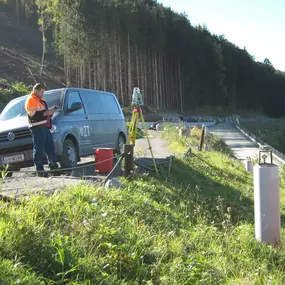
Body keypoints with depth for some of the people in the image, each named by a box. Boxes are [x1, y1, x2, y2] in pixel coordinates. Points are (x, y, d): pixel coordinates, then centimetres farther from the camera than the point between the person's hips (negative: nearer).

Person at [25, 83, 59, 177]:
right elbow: (33, 115, -17)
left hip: (45, 127, 10)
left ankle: (54, 166, 16)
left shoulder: (41, 100, 25)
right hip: (38, 128, -9)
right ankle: (40, 170, -5)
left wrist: (50, 111, 10)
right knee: (39, 149, -8)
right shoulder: (30, 100, -6)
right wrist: (46, 113, -17)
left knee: (50, 148, 10)